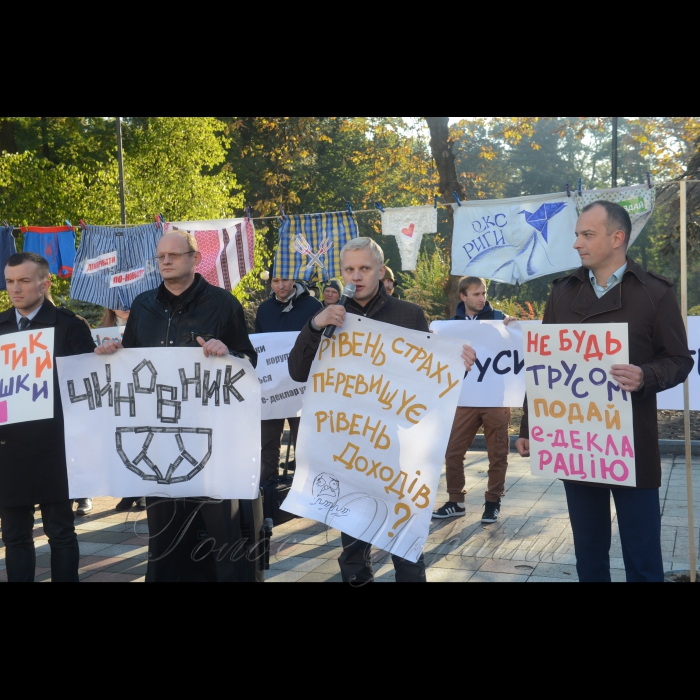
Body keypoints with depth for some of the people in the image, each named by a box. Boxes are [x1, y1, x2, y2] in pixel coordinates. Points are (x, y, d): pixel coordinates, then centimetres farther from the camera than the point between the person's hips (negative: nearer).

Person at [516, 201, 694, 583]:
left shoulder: (655, 292, -3)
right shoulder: (563, 292, 7)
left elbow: (679, 360, -1)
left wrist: (646, 377, -23)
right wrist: (529, 427, 8)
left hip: (632, 445, -3)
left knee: (642, 556, 4)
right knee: (588, 550, 14)